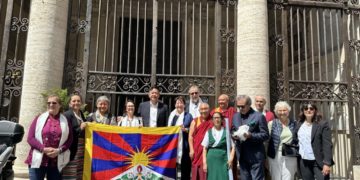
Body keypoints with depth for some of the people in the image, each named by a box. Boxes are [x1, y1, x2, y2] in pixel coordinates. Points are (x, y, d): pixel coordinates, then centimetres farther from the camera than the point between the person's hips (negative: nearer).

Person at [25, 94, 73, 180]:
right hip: (38, 160, 0)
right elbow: (30, 138, 1)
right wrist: (44, 149, -13)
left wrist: (59, 150, -13)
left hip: (57, 162, 1)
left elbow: (70, 139, 4)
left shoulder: (65, 121, 8)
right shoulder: (39, 118, 7)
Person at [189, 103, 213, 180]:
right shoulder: (195, 121, 8)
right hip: (197, 151, 2)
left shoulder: (213, 121, 3)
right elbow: (190, 136, 5)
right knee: (196, 171, 6)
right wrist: (191, 150, -3)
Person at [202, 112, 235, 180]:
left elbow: (232, 147, 4)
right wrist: (204, 163, -1)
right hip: (211, 161, 1)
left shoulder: (226, 132, 3)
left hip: (223, 161, -1)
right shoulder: (209, 132, 6)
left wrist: (231, 159, -9)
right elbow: (204, 149, 5)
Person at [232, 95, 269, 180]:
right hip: (242, 155, 6)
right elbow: (233, 131, 18)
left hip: (255, 156, -5)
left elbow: (265, 135, -9)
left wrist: (251, 135, -23)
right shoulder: (235, 116, 11)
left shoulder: (259, 116, -8)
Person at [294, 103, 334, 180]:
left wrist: (327, 163, -17)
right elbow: (295, 142, 15)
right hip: (304, 162, 5)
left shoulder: (323, 124, -6)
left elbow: (327, 145, -11)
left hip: (318, 162, -5)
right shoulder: (299, 125, 8)